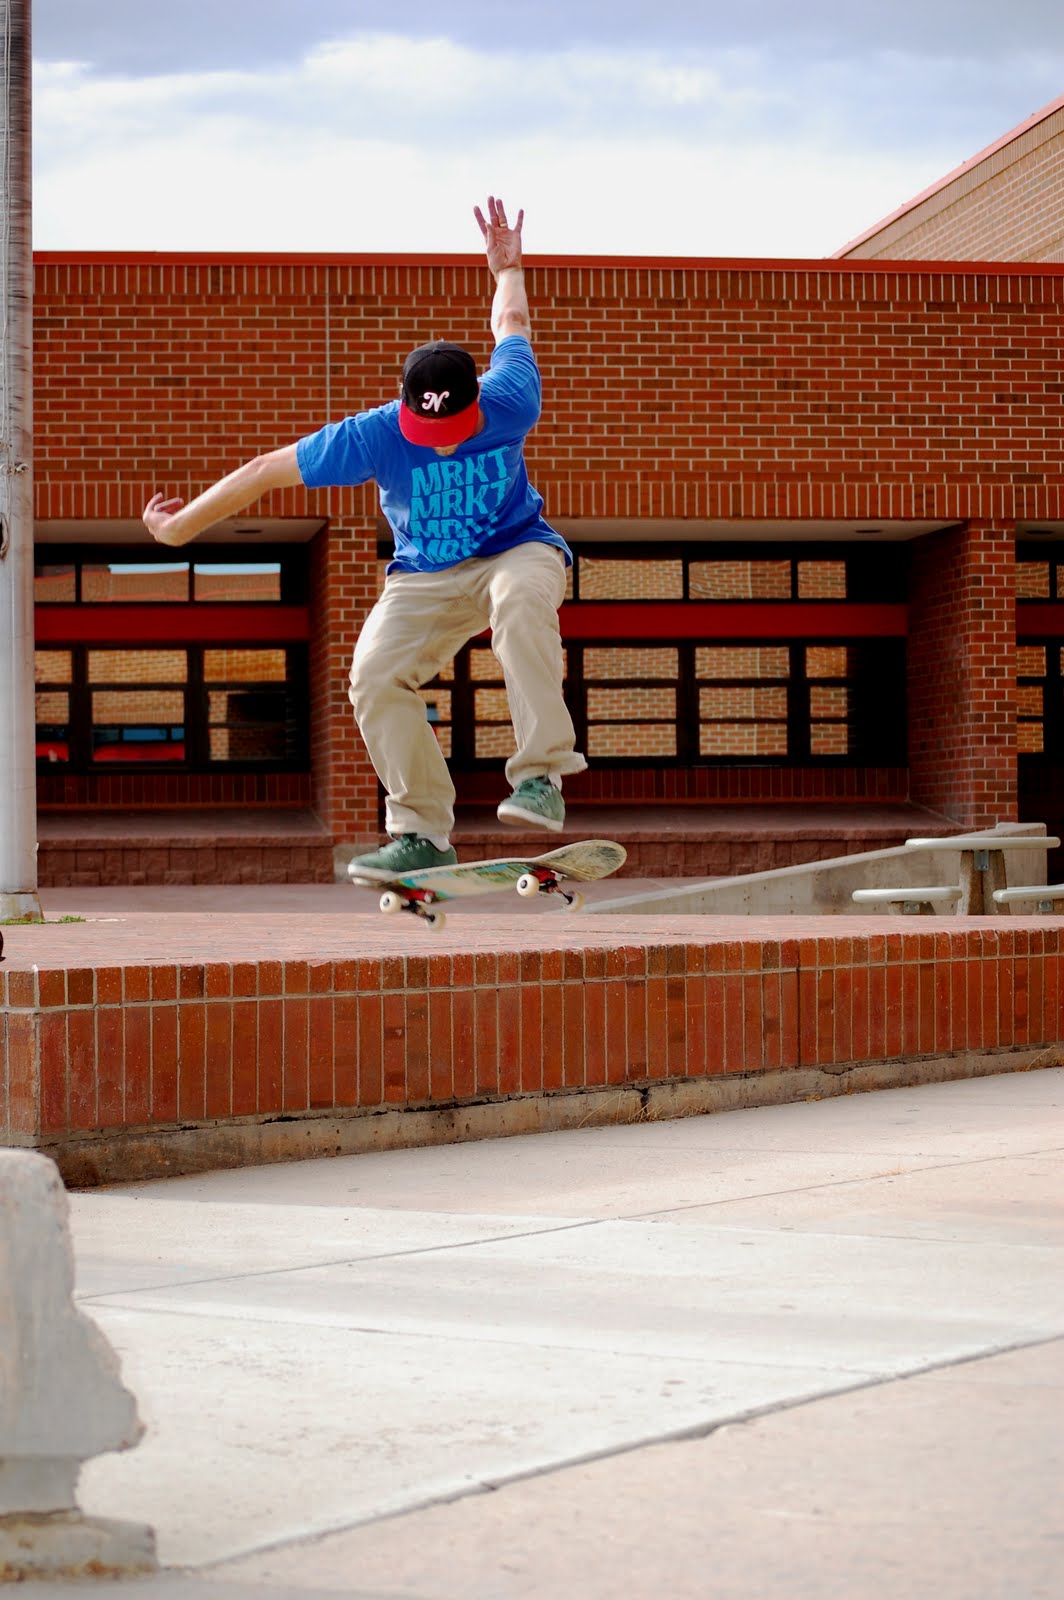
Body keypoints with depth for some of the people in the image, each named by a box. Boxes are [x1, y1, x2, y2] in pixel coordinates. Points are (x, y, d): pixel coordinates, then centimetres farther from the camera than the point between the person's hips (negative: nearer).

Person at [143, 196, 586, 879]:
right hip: (424, 576, 2)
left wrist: (508, 268, 21)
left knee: (521, 598, -39)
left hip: (515, 549, -2)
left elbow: (511, 325, -1)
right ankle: (423, 834, -11)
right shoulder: (373, 436, -25)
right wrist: (182, 526, -5)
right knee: (375, 674, -23)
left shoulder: (510, 408, -25)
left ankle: (541, 776, -38)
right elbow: (267, 469, -14)